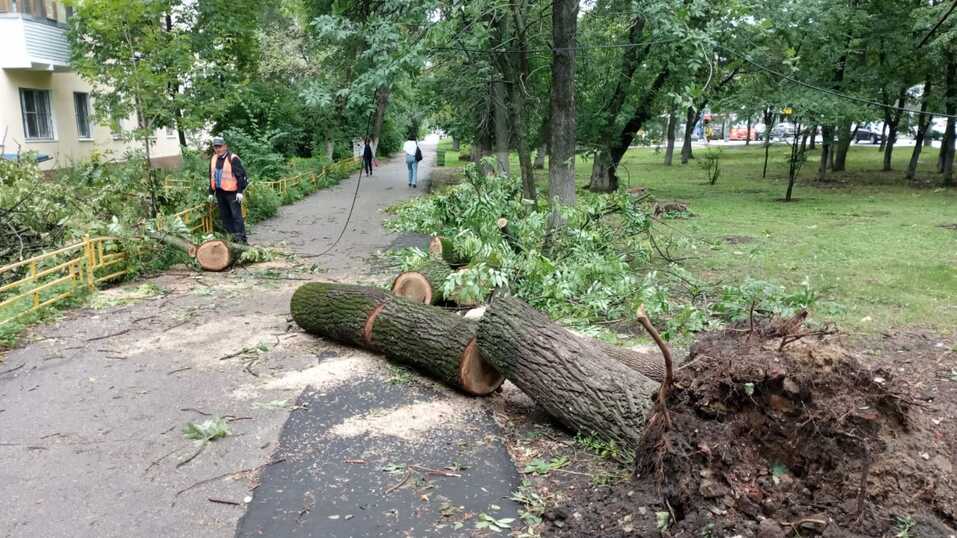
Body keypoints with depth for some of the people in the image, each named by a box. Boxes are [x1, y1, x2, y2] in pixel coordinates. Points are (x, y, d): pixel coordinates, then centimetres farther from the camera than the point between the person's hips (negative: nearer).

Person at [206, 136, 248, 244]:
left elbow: (240, 175, -13)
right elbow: (211, 176, 19)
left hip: (232, 192, -7)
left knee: (236, 215, -8)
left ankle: (241, 239, -7)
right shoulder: (213, 159, 12)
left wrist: (240, 191, -17)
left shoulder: (233, 158, -10)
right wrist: (211, 192, 17)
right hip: (220, 192, 7)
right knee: (225, 216, 11)